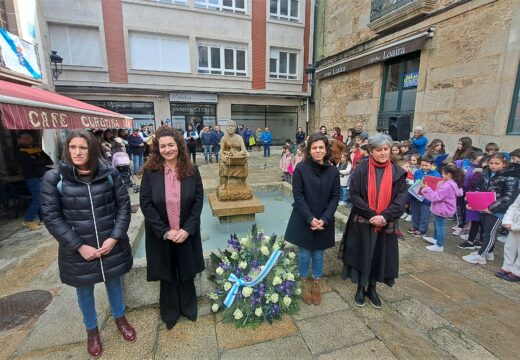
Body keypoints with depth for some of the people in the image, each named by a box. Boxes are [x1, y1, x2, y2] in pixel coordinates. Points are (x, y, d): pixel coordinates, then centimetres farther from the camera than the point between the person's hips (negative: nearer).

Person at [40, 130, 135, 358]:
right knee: (84, 289, 20)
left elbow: (124, 205, -4)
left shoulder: (110, 174, -7)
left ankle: (120, 318, 49)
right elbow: (51, 217, -9)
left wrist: (115, 237, -13)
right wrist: (79, 246, -14)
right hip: (78, 249, 0)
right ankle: (91, 329, 47)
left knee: (114, 281, 21)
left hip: (111, 243, 1)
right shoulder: (54, 178, -9)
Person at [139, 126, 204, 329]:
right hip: (160, 234, 0)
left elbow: (198, 200, -6)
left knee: (186, 271, 18)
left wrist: (187, 229, -14)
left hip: (186, 233, 1)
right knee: (167, 274, 17)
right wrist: (165, 231, -15)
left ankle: (188, 307, 43)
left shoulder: (191, 170, -6)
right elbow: (145, 204, -9)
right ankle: (170, 312, 41)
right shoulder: (150, 172, -9)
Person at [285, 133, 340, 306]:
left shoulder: (333, 171, -4)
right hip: (303, 221, -2)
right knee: (304, 254, 13)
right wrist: (310, 218, -17)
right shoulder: (301, 168, -11)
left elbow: (335, 197, -3)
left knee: (318, 254, 16)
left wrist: (324, 219, -13)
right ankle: (304, 282, 35)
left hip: (324, 222, 2)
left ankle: (316, 283, 37)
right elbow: (298, 196, -12)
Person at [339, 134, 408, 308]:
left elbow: (401, 198, -5)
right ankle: (361, 288, 30)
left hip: (386, 224, 2)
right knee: (362, 255, 8)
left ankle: (372, 288, 34)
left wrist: (384, 216, -17)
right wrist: (371, 215, -17)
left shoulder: (397, 173, 0)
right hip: (362, 223, -2)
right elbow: (354, 194, -11)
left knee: (380, 256, 13)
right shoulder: (361, 169, -7)